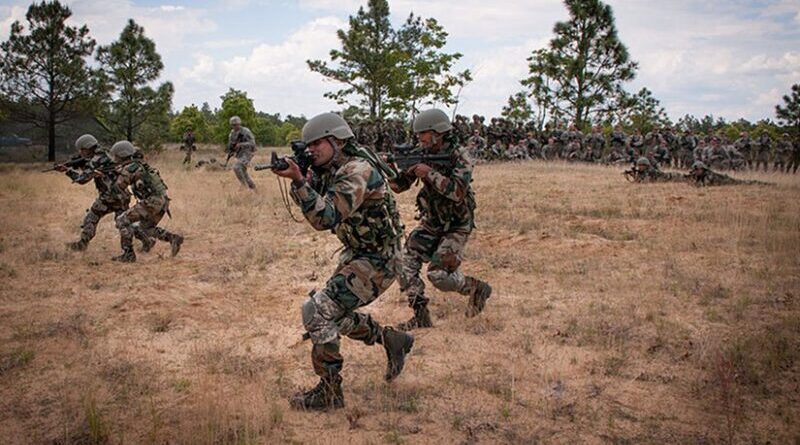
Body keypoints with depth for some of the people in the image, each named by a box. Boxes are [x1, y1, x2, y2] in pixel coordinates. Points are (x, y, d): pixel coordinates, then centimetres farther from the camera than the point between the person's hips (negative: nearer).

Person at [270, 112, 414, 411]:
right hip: (357, 255, 10)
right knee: (335, 314, 19)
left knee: (318, 311, -16)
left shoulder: (357, 171, -24)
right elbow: (317, 208, 7)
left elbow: (326, 218, -33)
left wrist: (299, 180, -37)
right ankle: (392, 341, 33)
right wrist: (300, 177, -10)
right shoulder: (332, 171, 6)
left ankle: (329, 392, -4)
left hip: (378, 261, -10)